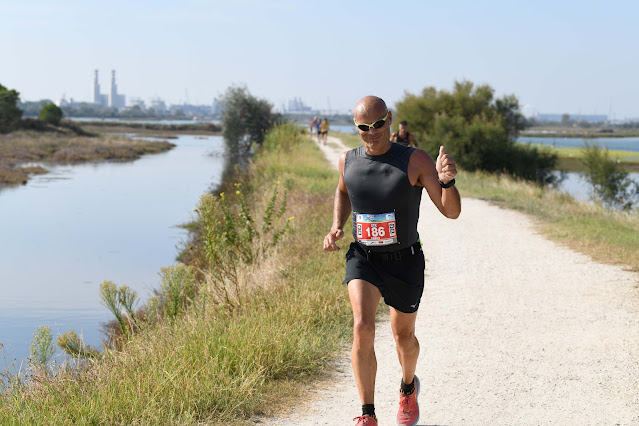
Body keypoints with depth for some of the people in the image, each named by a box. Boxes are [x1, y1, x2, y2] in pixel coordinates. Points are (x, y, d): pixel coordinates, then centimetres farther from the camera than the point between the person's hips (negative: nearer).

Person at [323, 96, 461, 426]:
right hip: (363, 259, 1)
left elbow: (451, 212, -15)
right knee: (362, 328, -22)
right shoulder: (348, 161, -3)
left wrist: (447, 181, -34)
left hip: (404, 262, -1)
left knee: (404, 337, 16)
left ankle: (408, 388, 49)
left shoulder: (415, 161, -14)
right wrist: (337, 226, 7)